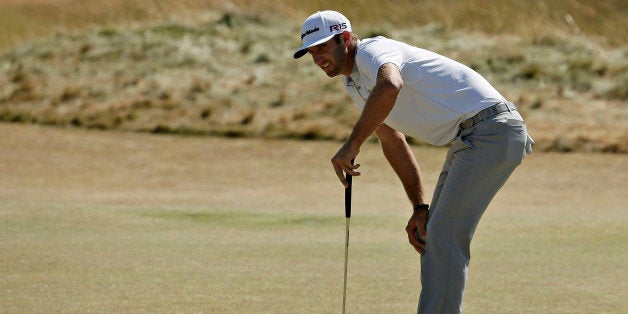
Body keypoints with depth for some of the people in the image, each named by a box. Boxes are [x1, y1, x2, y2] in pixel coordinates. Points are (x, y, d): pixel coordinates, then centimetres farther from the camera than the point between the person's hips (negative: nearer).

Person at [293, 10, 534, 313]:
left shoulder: (372, 50, -14)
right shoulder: (353, 83, 17)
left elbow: (390, 86, -39)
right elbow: (392, 141, 22)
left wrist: (352, 144, -35)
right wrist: (419, 207, 15)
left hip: (491, 129, -11)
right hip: (467, 140, 11)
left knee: (445, 235, -14)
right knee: (432, 234, 14)